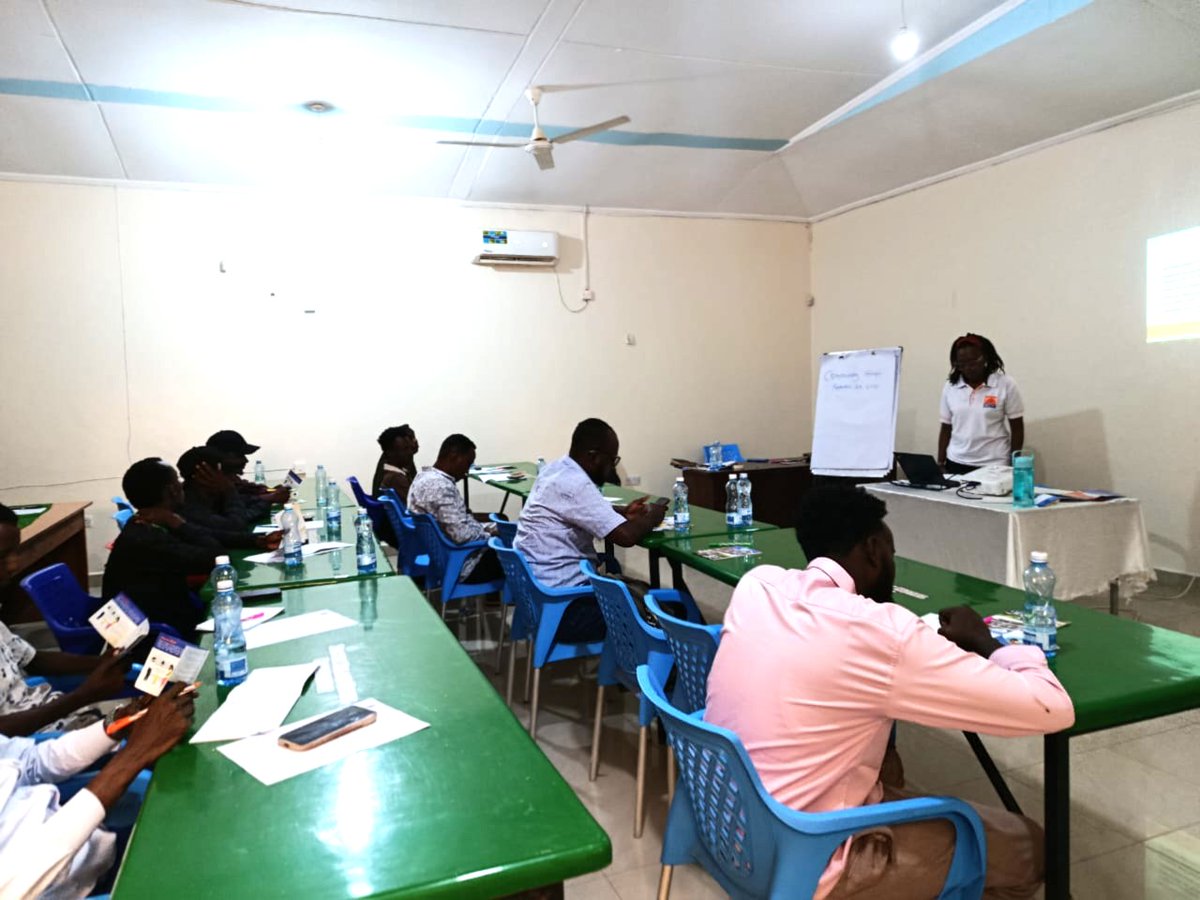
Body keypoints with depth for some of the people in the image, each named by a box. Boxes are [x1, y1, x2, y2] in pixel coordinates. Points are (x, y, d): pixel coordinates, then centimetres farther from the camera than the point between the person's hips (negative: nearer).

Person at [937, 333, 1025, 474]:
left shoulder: (1006, 385, -4)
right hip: (956, 464, 3)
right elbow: (946, 429, 9)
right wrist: (940, 463, 7)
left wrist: (1014, 465, -2)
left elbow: (1017, 429, 0)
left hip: (994, 466, -2)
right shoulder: (949, 387, 4)